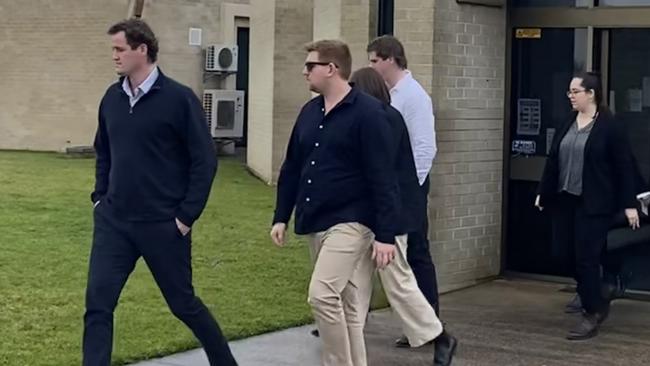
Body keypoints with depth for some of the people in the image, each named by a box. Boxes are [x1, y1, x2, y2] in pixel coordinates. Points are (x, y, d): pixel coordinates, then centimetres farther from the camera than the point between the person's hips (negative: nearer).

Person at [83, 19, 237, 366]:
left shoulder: (179, 98, -12)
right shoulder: (112, 98, 4)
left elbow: (204, 160, -10)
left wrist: (187, 215, -12)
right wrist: (100, 196, 10)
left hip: (163, 225, -4)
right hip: (113, 222, 4)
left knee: (183, 303, 10)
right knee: (97, 305, -3)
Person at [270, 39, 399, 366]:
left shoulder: (367, 113, -12)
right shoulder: (309, 112, 11)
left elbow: (383, 178, -15)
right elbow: (291, 168, 18)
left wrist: (385, 235, -18)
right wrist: (281, 217, 14)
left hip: (350, 222, -7)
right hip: (317, 223, 8)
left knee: (322, 294, -18)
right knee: (345, 303, 12)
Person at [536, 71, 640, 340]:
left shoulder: (609, 126, -8)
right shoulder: (567, 124, 9)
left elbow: (624, 166, -7)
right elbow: (553, 160, 13)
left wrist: (629, 204, -9)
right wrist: (543, 193, 12)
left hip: (594, 204, -6)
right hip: (565, 200, 6)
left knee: (586, 258, -5)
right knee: (574, 257, 8)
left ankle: (592, 315, 7)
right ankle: (597, 305, 25)